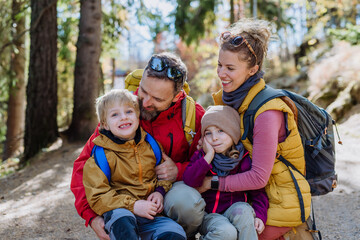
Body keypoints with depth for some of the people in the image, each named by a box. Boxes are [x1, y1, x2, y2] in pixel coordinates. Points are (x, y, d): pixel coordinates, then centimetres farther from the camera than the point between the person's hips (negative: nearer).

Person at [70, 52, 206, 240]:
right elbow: (85, 164, -8)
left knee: (186, 200, -34)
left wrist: (180, 171, -21)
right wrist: (91, 216, -20)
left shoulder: (194, 115, -11)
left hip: (173, 187, -1)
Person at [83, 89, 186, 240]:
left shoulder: (151, 144, 10)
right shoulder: (101, 154, -2)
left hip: (151, 213, 3)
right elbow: (97, 196, -7)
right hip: (120, 211, -2)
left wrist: (160, 191, 0)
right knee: (122, 219, -38)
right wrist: (132, 205, -18)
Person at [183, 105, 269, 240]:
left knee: (243, 209, -32)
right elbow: (189, 182, -17)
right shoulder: (201, 156, 1)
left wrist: (259, 215, -13)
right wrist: (208, 157, -19)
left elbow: (258, 192, 3)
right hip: (208, 215, -1)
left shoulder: (245, 160, 0)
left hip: (236, 215, 2)